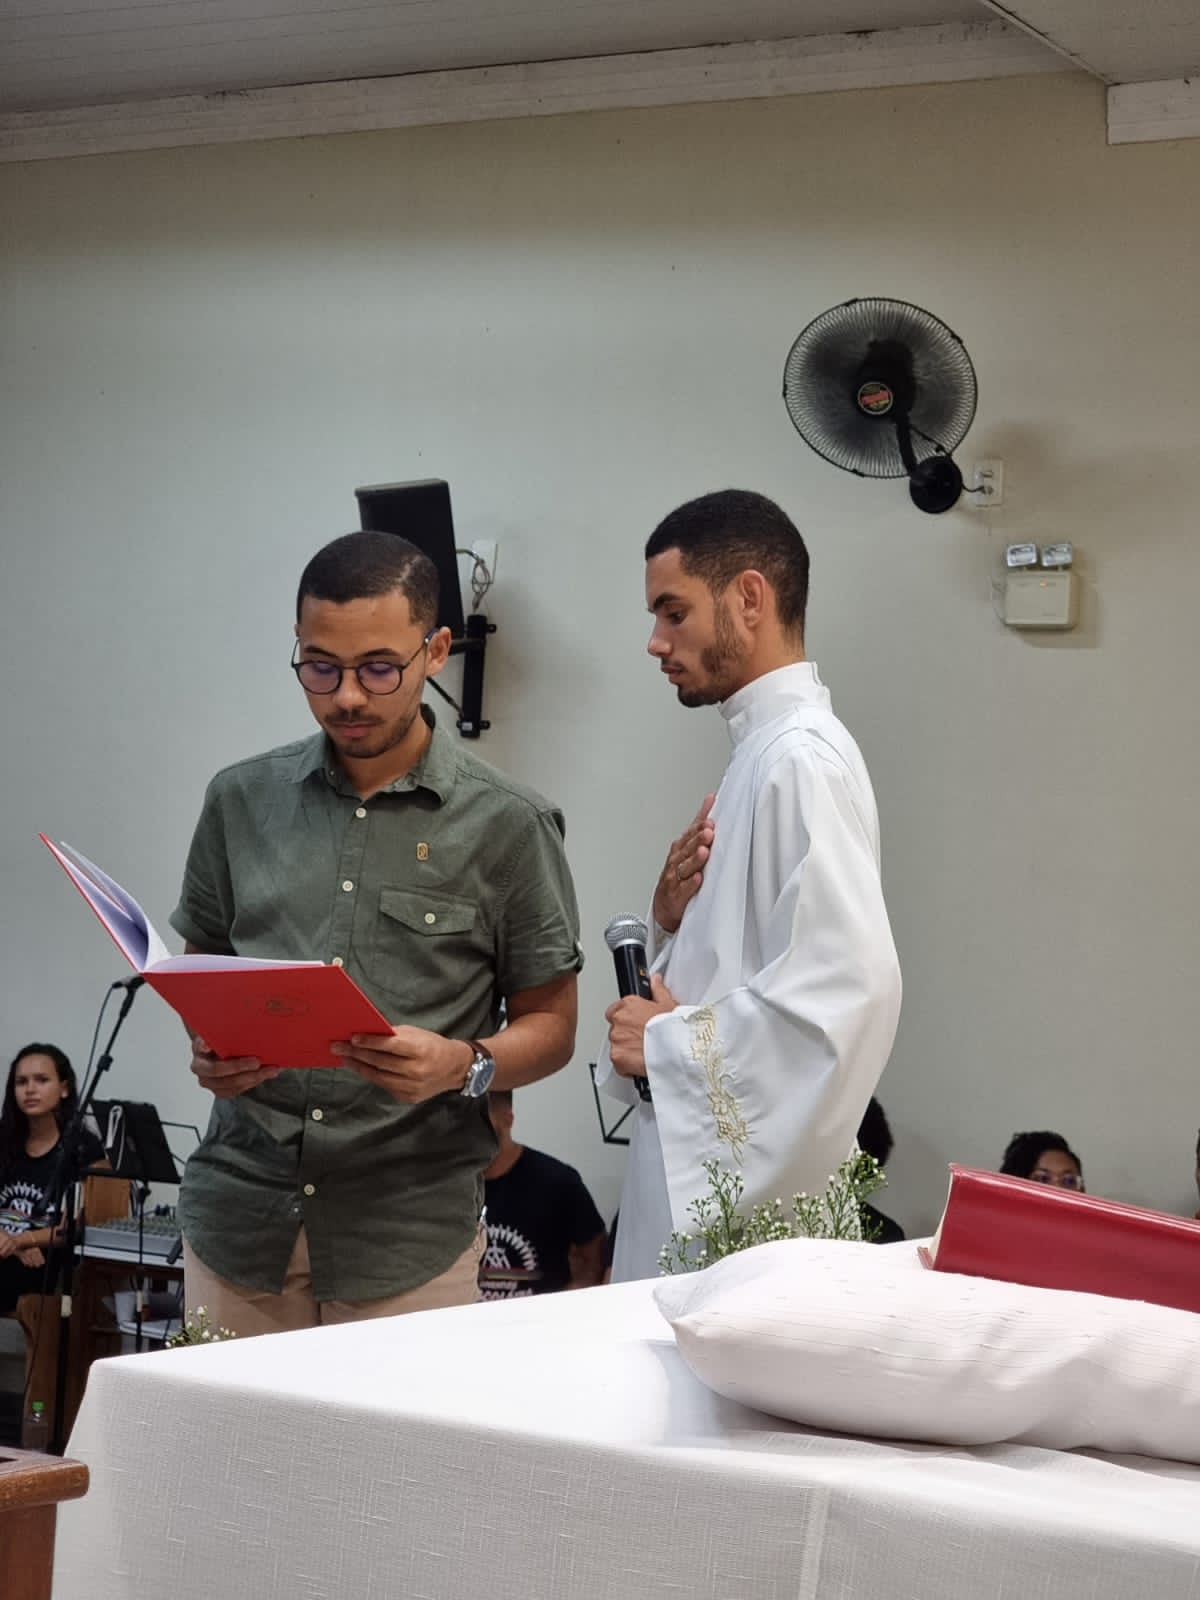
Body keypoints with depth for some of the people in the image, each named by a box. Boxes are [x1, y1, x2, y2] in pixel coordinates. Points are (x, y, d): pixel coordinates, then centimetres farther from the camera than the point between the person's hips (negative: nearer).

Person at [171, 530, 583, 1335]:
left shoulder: (507, 823, -1)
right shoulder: (243, 800, 9)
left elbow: (549, 1026, 4)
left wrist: (463, 1065, -17)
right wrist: (209, 1049, -5)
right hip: (239, 1214, 3)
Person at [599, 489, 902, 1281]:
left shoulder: (802, 757, -15)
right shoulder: (764, 750, 15)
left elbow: (850, 987, -26)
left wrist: (670, 1042, -15)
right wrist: (675, 924, 2)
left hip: (749, 1194, -9)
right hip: (703, 1172, 9)